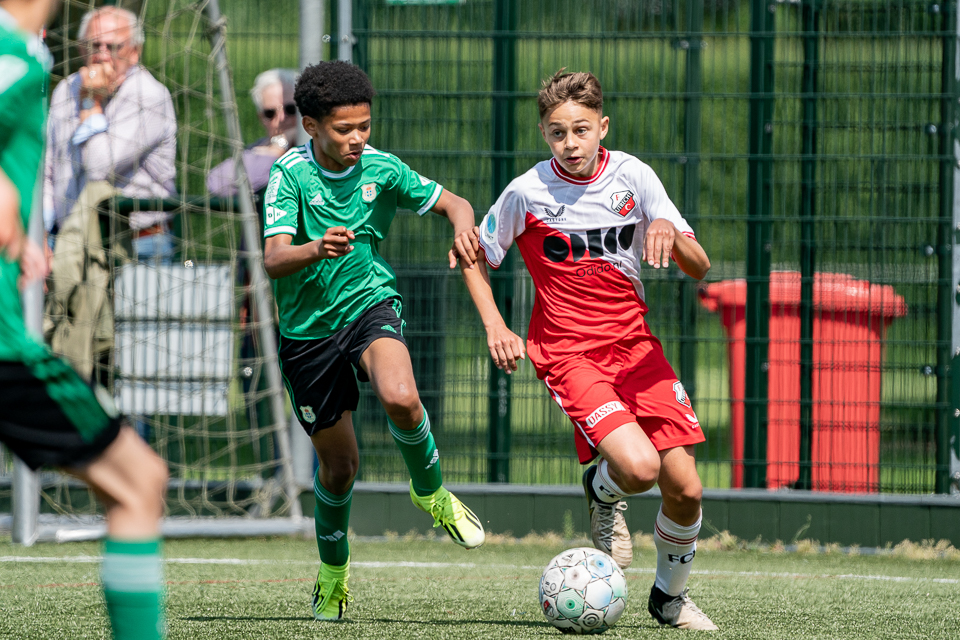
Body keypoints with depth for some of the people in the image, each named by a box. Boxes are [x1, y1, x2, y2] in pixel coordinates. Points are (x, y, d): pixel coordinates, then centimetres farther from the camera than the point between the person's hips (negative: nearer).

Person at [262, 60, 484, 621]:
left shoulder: (381, 168, -6)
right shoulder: (291, 173, -14)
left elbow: (453, 203, 1)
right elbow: (274, 259, -24)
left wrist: (463, 227, -23)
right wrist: (316, 250, -45)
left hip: (370, 303, 1)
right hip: (308, 328, -1)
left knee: (401, 398, -32)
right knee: (339, 464, 7)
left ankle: (431, 492, -2)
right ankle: (333, 570, 34)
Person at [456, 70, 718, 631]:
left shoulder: (632, 177, -4)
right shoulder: (527, 192, -8)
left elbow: (699, 267, -3)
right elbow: (474, 258, 7)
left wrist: (670, 233, -24)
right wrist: (495, 326, -6)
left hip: (633, 342, 3)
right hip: (568, 350, -3)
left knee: (685, 488, -5)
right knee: (638, 467, -26)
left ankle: (670, 595, 22)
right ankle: (603, 491, 11)